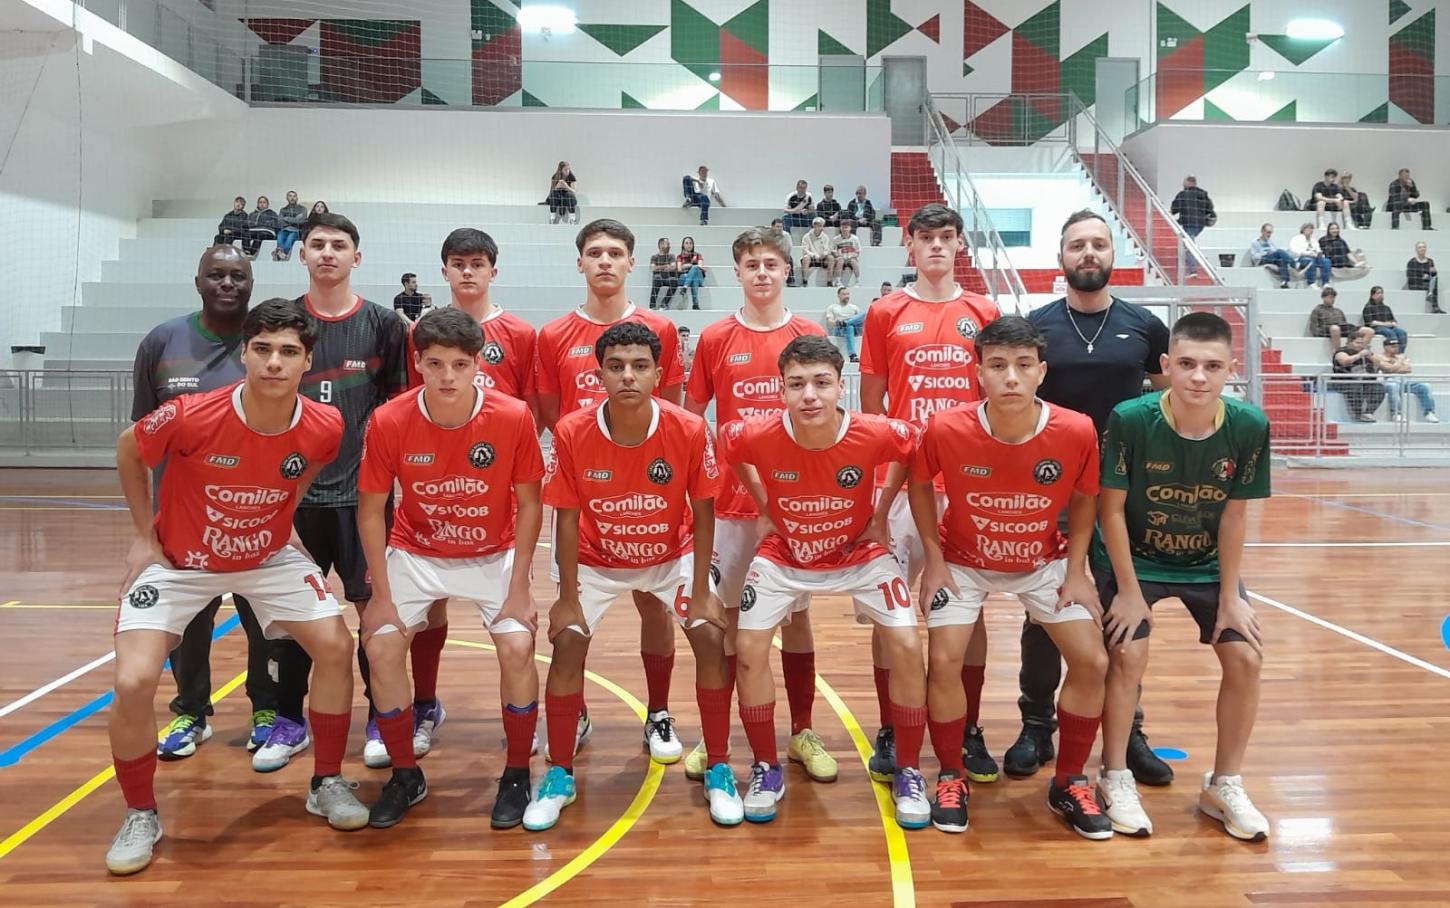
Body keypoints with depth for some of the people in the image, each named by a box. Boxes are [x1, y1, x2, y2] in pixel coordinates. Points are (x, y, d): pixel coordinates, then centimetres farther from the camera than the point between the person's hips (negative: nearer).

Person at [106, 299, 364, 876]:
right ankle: (140, 817, 10)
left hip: (267, 558, 2)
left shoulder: (324, 427, -21)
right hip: (178, 560, -2)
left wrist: (279, 518, 6)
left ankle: (327, 783, 13)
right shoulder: (190, 416, -29)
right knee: (134, 682, -15)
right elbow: (128, 452, -7)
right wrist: (145, 537, -5)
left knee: (335, 647, -8)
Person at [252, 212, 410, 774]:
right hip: (296, 487, 1)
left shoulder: (382, 324, 2)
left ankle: (381, 718, 18)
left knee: (374, 602, 4)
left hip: (364, 487, -1)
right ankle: (289, 721, 23)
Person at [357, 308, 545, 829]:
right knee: (381, 648, -13)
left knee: (517, 647, -19)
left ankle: (517, 775, 4)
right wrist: (381, 594, -10)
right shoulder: (389, 421, -20)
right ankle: (405, 776, 11)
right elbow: (371, 510, -9)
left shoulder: (513, 418, -22)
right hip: (415, 554, 1)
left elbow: (529, 504, -10)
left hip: (494, 555, -1)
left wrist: (519, 588, -12)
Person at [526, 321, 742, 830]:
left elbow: (702, 513, -13)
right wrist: (568, 597, -13)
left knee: (711, 638, -13)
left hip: (672, 556, 0)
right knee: (567, 643, -12)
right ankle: (560, 776, 7)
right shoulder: (572, 433, -25)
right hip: (596, 559, 0)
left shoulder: (689, 430, -25)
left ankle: (718, 772, 5)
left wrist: (701, 592, -14)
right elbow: (567, 519, -14)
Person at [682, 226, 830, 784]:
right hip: (731, 502, 0)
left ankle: (802, 732, 21)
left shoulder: (811, 336, 1)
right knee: (725, 616, 6)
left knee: (796, 613, 9)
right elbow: (690, 420, 5)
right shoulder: (714, 339, 1)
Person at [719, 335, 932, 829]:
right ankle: (767, 771, 13)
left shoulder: (876, 434, -28)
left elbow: (909, 449, -4)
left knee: (907, 647, -13)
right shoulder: (756, 436, -27)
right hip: (784, 556, 1)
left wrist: (880, 516, -3)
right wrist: (768, 511, 0)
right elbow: (729, 446, -1)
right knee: (749, 648, -9)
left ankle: (908, 774, 8)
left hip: (860, 553, 0)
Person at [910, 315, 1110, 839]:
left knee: (1092, 662, -6)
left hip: (1043, 563, 2)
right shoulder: (946, 429, -28)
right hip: (962, 561, -1)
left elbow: (1083, 499, -4)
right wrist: (934, 559, -8)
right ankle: (951, 778, 11)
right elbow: (919, 485, -6)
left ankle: (1069, 783, 15)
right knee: (944, 662, -13)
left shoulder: (1076, 432, -25)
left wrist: (1076, 570, -7)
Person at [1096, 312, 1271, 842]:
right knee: (1128, 654, -15)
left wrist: (1230, 596, -7)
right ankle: (1115, 780, 5)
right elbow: (1111, 508, -19)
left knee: (1245, 656, -4)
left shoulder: (1249, 427, -19)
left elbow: (1234, 515, -10)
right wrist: (1129, 591, -16)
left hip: (1209, 564, 3)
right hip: (1134, 560, -3)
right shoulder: (1130, 420, -27)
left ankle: (1224, 785, 15)